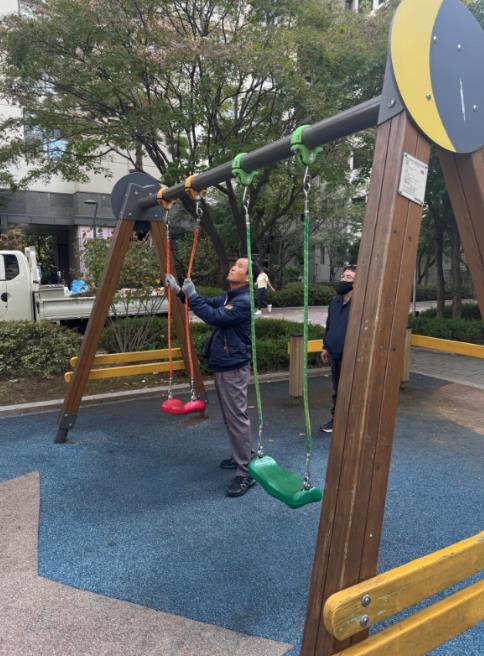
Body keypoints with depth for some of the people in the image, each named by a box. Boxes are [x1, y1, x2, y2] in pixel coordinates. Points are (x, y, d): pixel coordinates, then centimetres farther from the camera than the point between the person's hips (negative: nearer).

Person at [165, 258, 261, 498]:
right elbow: (207, 303, 15)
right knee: (230, 417, 19)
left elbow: (213, 317, -27)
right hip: (221, 366, 10)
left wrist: (192, 295, -20)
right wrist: (180, 291, 3)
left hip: (234, 368, -10)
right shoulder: (227, 297, 11)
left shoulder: (244, 301, -19)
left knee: (237, 417, -7)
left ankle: (246, 472, 0)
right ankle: (241, 456, 34)